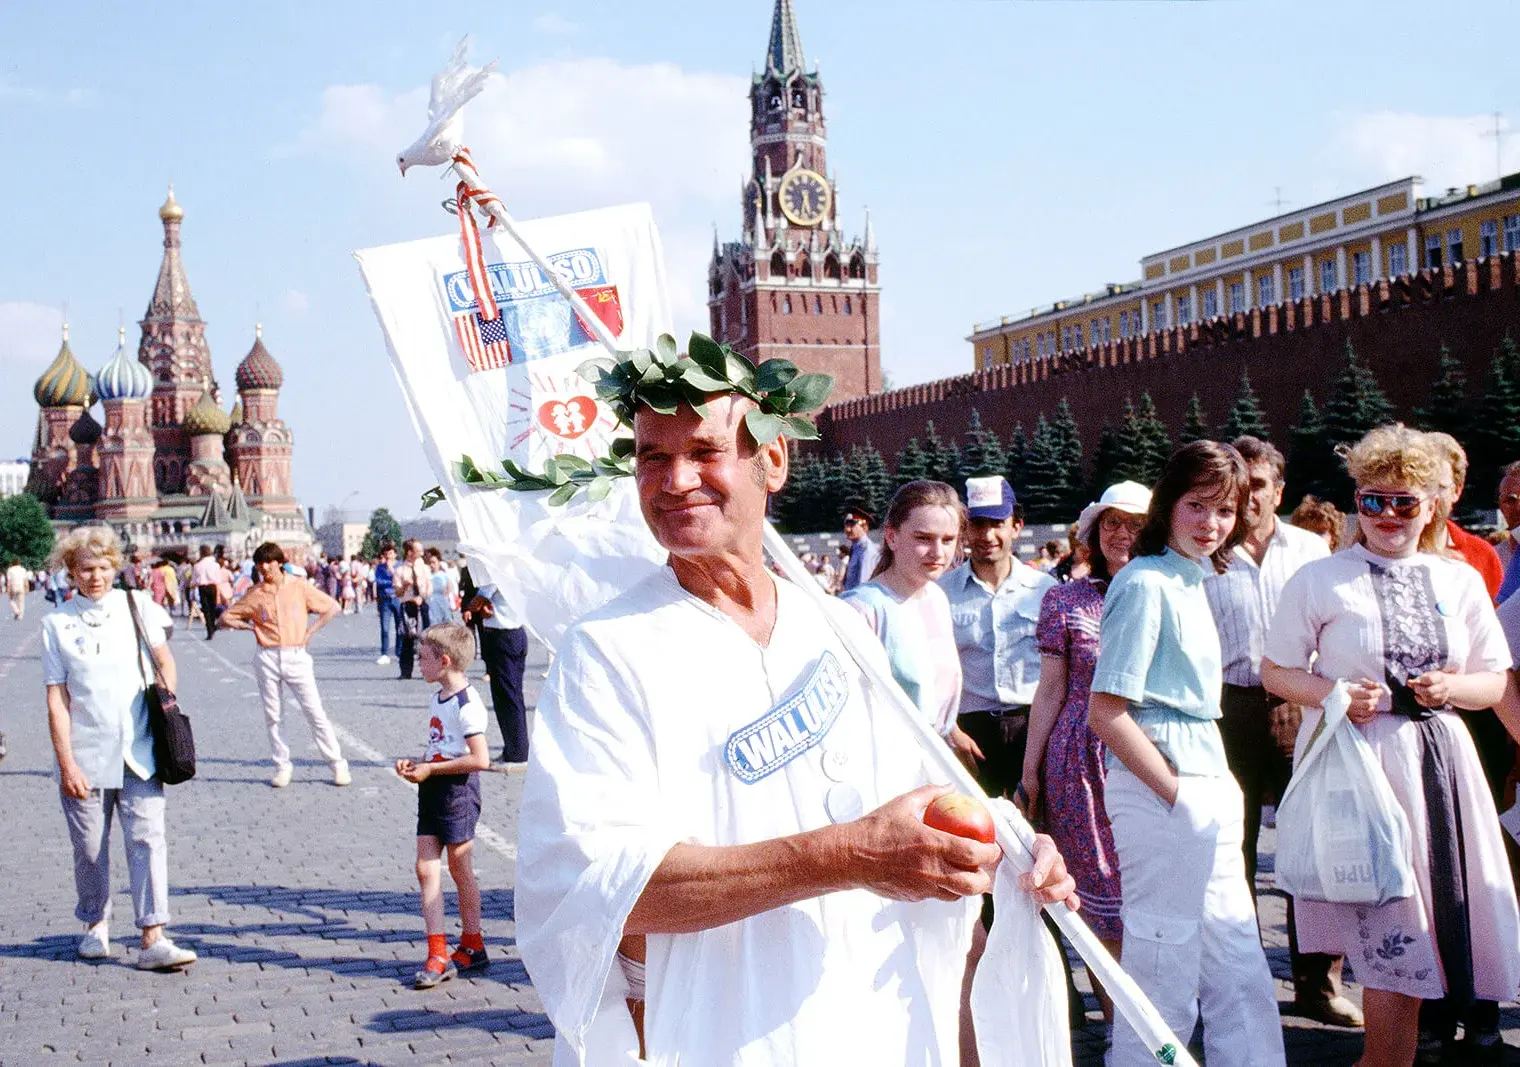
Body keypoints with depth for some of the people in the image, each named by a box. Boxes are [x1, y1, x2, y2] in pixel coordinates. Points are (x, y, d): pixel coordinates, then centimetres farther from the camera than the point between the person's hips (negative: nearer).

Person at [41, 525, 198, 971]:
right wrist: (66, 764, -7)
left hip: (139, 751, 0)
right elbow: (56, 699, -1)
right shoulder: (57, 623, 1)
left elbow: (165, 664, 15)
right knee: (90, 847, 8)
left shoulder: (138, 606, 5)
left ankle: (153, 940, -11)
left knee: (148, 838, -9)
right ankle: (96, 922, 32)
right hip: (86, 756, 0)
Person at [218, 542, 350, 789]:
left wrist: (310, 630, 2)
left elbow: (332, 608, 10)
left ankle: (338, 764, 1)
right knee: (272, 717, 5)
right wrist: (251, 626, -1)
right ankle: (282, 766, 15)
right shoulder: (255, 594, 5)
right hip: (267, 659, 2)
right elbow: (225, 618, 11)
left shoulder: (299, 587, 3)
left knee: (315, 713, -4)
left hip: (296, 656, -2)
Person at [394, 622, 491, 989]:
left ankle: (472, 946, 20)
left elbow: (479, 759, -22)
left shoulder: (466, 703, -17)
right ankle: (437, 954, 4)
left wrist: (429, 769, -19)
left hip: (457, 790, -9)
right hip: (433, 792, 9)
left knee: (461, 870, 4)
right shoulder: (437, 699, 12)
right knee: (426, 868, 3)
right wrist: (415, 763, 5)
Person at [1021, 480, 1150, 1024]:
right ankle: (1117, 1021, 12)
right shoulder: (1066, 600, 5)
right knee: (1099, 889, 2)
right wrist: (1030, 765, 5)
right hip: (1083, 760, -1)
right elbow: (1052, 689, 6)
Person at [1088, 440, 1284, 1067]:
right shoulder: (1147, 584, -14)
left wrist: (1218, 792, 13)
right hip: (1163, 791, -9)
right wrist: (1175, 793, -15)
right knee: (1166, 978, 2)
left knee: (1241, 974, 15)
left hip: (1208, 790, 9)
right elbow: (1106, 713, -20)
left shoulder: (1193, 581, 13)